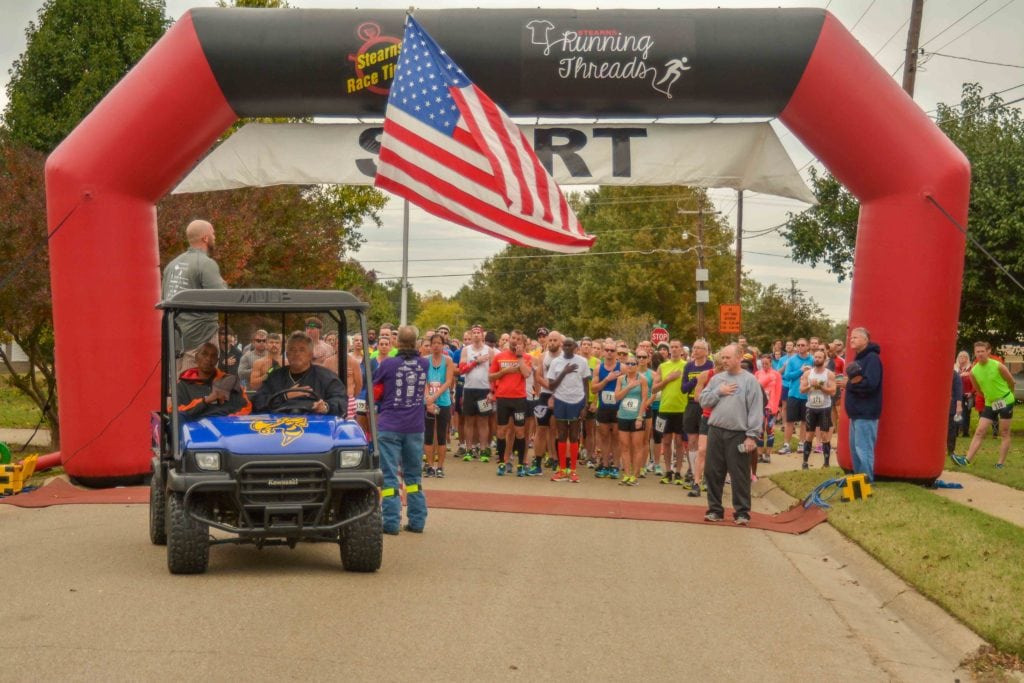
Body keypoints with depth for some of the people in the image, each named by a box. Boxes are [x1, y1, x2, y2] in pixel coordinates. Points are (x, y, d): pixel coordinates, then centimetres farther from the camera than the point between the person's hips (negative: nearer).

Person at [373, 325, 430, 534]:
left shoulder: (387, 364, -8)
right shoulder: (424, 364, 2)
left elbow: (375, 393, 2)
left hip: (389, 426, -3)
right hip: (415, 427, 3)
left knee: (389, 475, 1)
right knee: (414, 475, 14)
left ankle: (391, 522, -2)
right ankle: (417, 521, 14)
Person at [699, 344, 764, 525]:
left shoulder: (750, 380, -3)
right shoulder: (717, 378, 12)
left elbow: (756, 410, -8)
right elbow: (703, 400, 10)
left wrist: (752, 435, -14)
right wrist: (718, 392, -6)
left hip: (738, 434, -5)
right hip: (715, 431, 5)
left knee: (740, 475, 0)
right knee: (713, 472, 8)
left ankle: (742, 512, 8)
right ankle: (715, 509, 19)